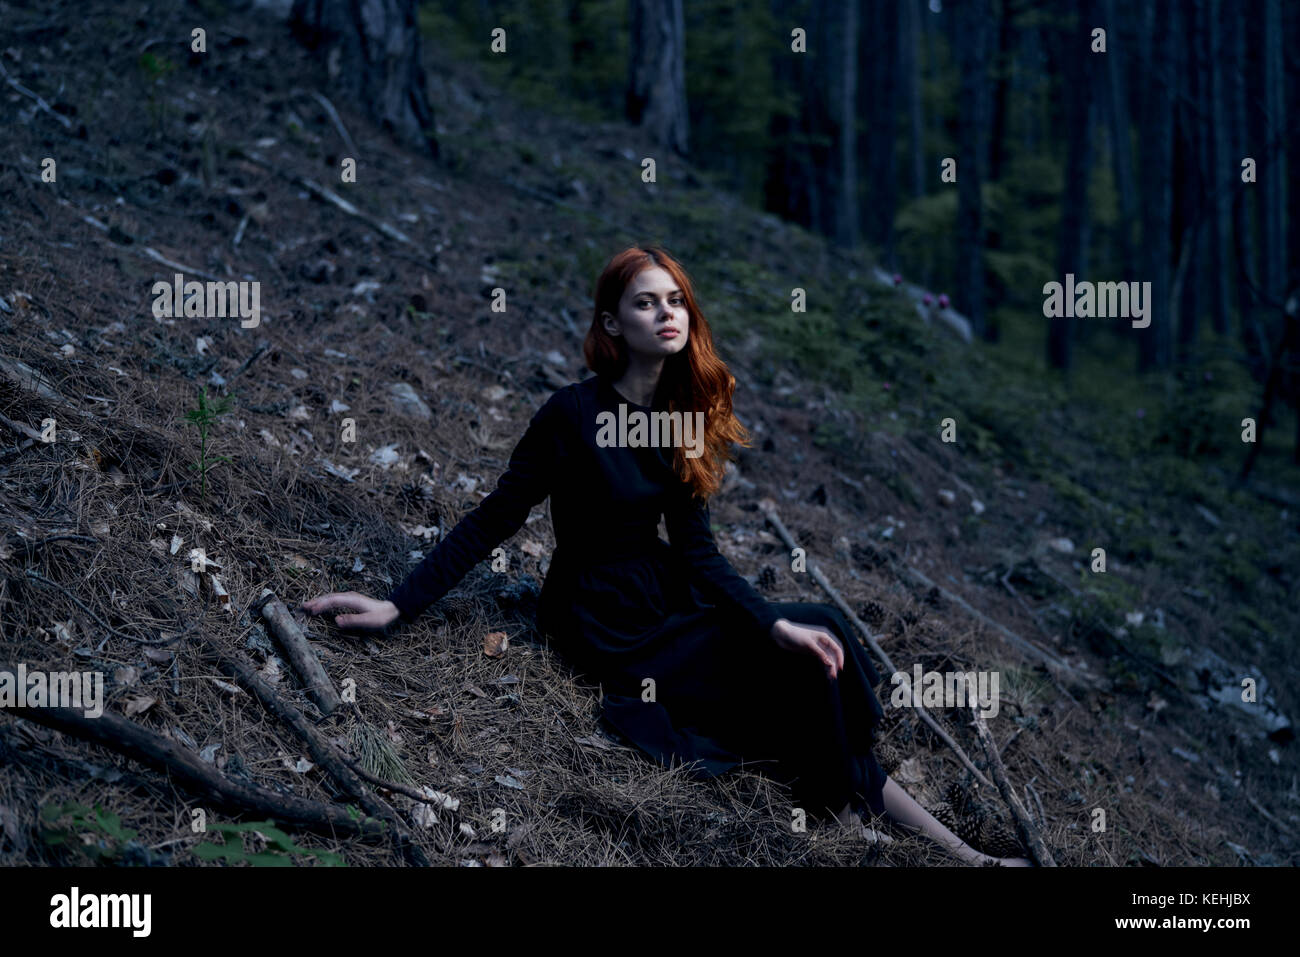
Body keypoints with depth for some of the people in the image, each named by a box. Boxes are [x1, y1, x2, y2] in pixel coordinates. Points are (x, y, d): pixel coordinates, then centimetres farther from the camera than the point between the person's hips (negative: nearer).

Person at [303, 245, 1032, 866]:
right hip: (608, 628, -6)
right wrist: (398, 606, -21)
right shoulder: (575, 413, -17)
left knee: (814, 636, -9)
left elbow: (696, 550, -4)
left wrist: (777, 624, -16)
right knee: (810, 663, -11)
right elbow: (492, 523, -14)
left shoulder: (686, 416, 2)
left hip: (664, 593, 6)